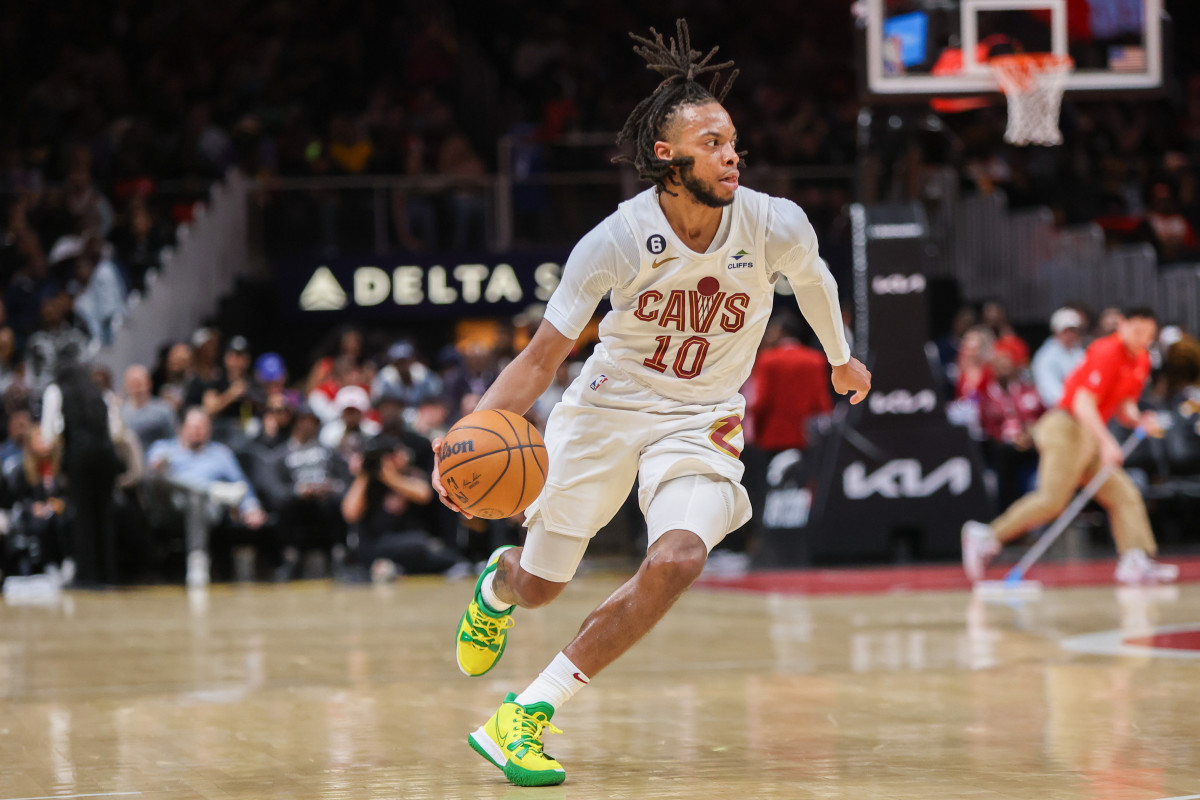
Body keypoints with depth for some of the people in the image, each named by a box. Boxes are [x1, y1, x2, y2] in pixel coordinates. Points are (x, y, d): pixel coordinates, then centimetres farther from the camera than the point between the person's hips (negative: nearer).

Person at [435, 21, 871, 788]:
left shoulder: (777, 226, -18)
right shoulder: (615, 242, -23)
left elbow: (813, 279, 8)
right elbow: (542, 359, -17)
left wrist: (842, 358, 26)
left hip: (701, 422, 1)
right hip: (606, 408, -1)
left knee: (678, 559, -28)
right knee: (538, 586, 13)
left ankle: (529, 715, -18)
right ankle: (496, 583, 56)